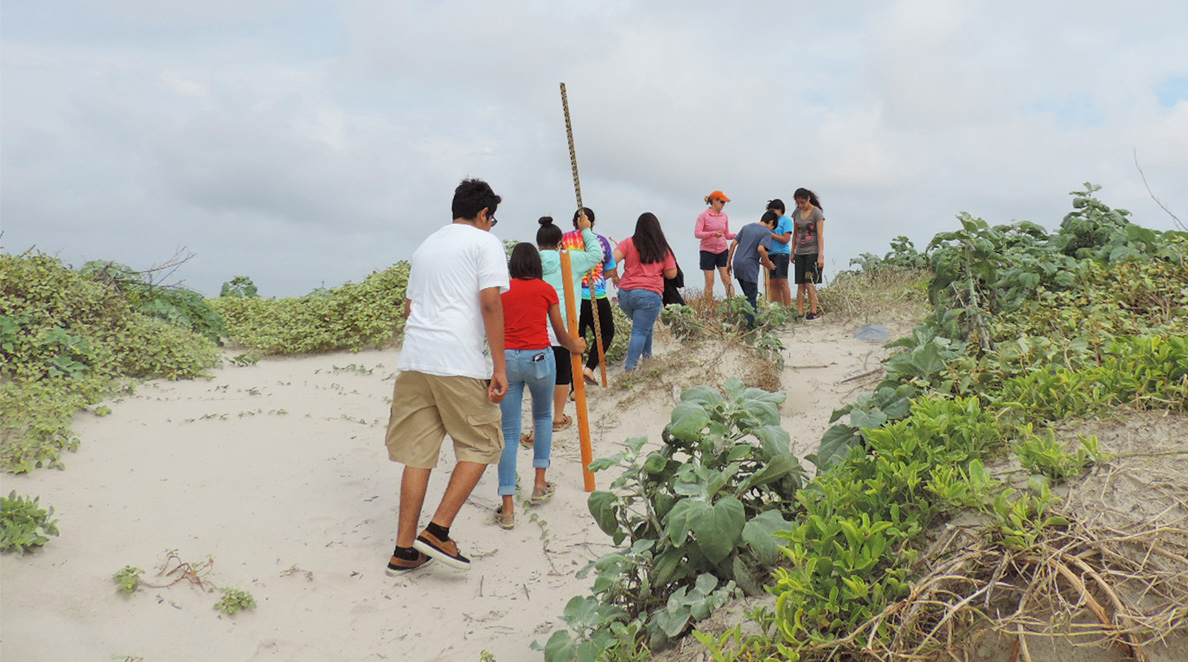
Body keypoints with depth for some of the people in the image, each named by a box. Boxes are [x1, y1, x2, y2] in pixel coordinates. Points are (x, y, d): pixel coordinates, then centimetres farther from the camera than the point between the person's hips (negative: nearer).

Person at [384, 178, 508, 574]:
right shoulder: (485, 242, 3)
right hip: (460, 362, -6)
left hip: (414, 359, 7)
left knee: (418, 452, 9)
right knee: (481, 445, 6)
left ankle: (404, 550, 11)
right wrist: (500, 367, -10)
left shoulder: (426, 246, 24)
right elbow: (490, 303, -10)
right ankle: (437, 531, -2)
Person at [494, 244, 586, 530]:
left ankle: (507, 508, -2)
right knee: (543, 416, 26)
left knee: (509, 432, 3)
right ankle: (540, 484, 26)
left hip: (507, 358, 1)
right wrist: (576, 347, 33)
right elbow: (561, 335, 13)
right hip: (539, 358, -1)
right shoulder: (546, 290, 7)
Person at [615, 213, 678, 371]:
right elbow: (672, 274, 6)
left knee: (645, 325, 25)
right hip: (650, 294, -3)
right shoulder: (663, 250, 5)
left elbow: (612, 259, -7)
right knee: (640, 332, -1)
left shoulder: (628, 243, 4)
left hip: (625, 293, 3)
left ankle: (647, 357, 29)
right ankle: (630, 368, -8)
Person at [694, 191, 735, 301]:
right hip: (708, 251, -3)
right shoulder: (704, 215, -5)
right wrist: (713, 234, -27)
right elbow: (697, 233, -13)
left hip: (722, 251, 4)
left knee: (727, 279, -4)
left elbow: (727, 235, 14)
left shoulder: (724, 216, 9)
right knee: (709, 282, 0)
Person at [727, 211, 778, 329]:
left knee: (748, 295, 17)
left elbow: (733, 244, 11)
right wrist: (769, 265, -7)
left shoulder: (746, 227, 16)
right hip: (749, 266, -7)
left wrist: (729, 262, 15)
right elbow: (761, 249, -21)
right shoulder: (766, 232, -4)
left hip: (737, 264, 7)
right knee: (751, 297, 0)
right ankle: (750, 325, -2)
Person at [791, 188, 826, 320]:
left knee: (809, 283, -11)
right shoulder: (796, 213, 9)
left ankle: (814, 312, -4)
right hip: (800, 253, 5)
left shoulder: (817, 213, -7)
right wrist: (792, 252, 17)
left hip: (813, 252, -5)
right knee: (800, 284, 1)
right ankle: (799, 314, 1)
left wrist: (821, 256, -16)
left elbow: (820, 236, -10)